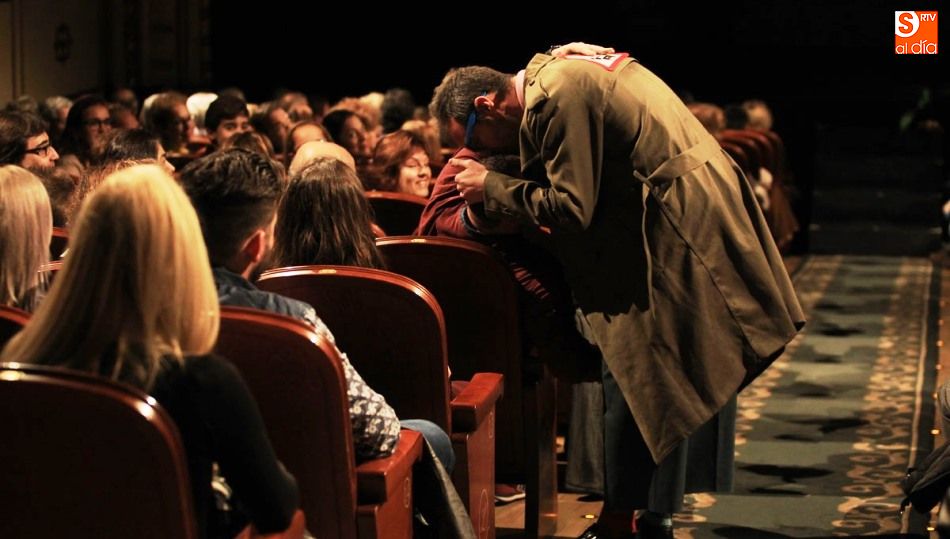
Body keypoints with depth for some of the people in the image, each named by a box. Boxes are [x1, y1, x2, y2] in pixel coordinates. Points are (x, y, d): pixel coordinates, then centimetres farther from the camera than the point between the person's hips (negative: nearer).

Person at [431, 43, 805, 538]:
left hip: (676, 227, -10)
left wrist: (492, 188, -8)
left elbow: (570, 208, -19)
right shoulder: (554, 71, 11)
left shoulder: (554, 97, -19)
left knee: (630, 377, -4)